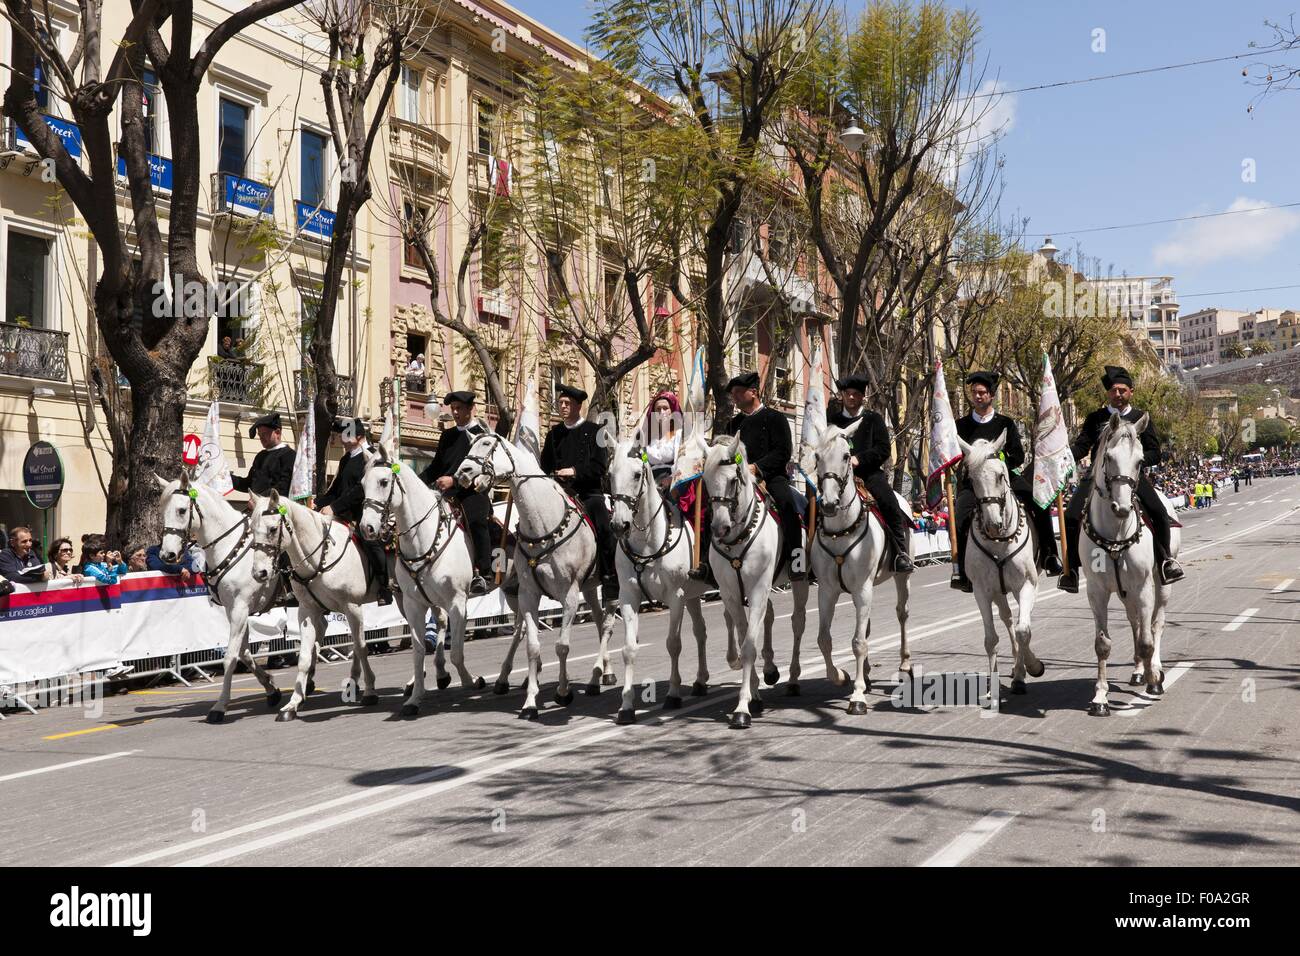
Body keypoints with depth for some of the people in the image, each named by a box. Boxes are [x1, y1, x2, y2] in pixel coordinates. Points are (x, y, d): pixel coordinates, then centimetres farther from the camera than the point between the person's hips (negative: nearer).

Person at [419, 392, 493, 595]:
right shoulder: (448, 435, 23)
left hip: (473, 492, -7)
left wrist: (453, 480, -21)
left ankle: (482, 573, -33)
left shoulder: (481, 433, 2)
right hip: (447, 495, 7)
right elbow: (436, 467, 25)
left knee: (476, 520, -34)